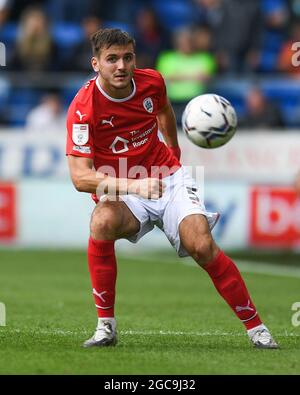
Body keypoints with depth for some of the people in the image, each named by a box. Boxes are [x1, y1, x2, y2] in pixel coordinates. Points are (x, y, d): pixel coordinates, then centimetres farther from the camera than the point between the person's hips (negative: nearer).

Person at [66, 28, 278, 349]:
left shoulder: (151, 82, -5)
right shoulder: (83, 108, -19)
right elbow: (80, 176, -25)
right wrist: (134, 185, -37)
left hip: (169, 178, 3)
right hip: (120, 194, -3)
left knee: (201, 244, -21)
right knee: (102, 222, -36)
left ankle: (255, 326, -5)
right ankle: (106, 325, -22)